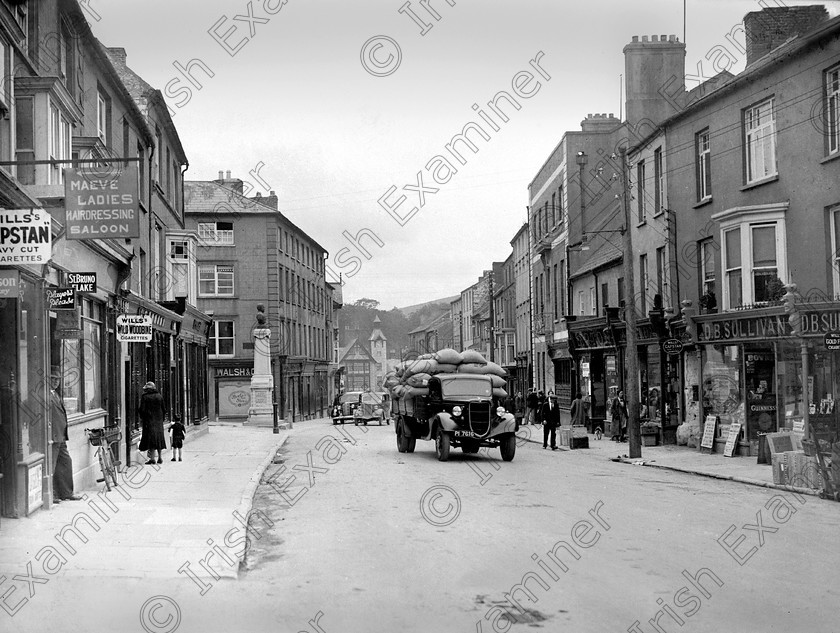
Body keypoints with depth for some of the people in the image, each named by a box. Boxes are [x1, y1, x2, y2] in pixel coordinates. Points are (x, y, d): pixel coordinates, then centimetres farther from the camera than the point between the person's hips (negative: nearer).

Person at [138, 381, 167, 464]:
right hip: (159, 420, 4)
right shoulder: (159, 396, 6)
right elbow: (164, 409, 7)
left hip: (149, 420, -4)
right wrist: (162, 419, 17)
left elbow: (142, 409, -10)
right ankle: (159, 457, 13)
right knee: (158, 437, 12)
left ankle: (152, 458, -10)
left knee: (150, 438, -4)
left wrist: (141, 418, 6)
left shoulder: (144, 396, -6)